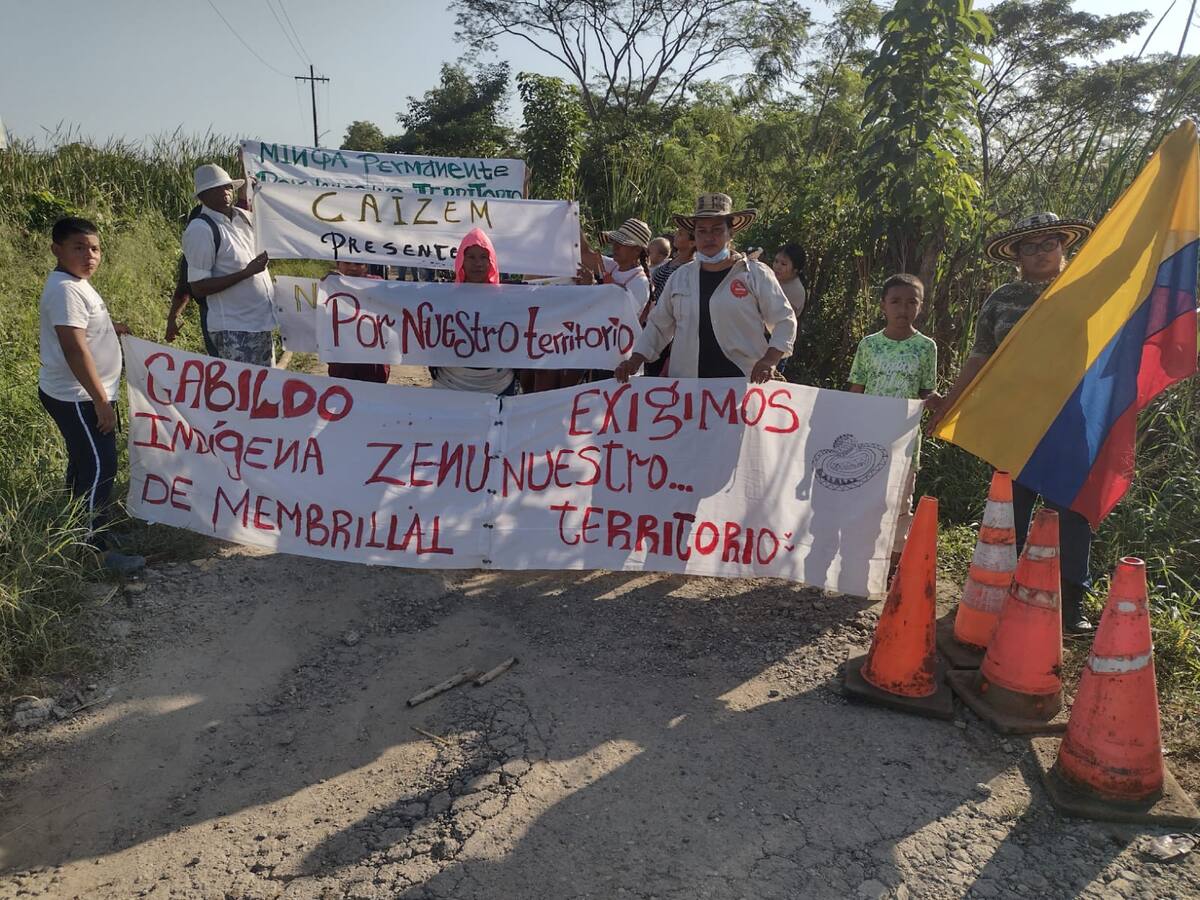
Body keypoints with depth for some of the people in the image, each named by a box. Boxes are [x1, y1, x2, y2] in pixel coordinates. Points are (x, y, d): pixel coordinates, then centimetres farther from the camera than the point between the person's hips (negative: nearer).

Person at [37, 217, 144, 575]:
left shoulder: (77, 283, 10)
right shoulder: (65, 290, -22)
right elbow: (74, 349, -27)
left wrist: (108, 327, 11)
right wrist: (101, 401, -25)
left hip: (83, 395, 10)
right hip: (77, 398, -10)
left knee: (86, 463, 21)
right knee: (99, 467, -7)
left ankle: (82, 526, 36)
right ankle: (95, 548, 1)